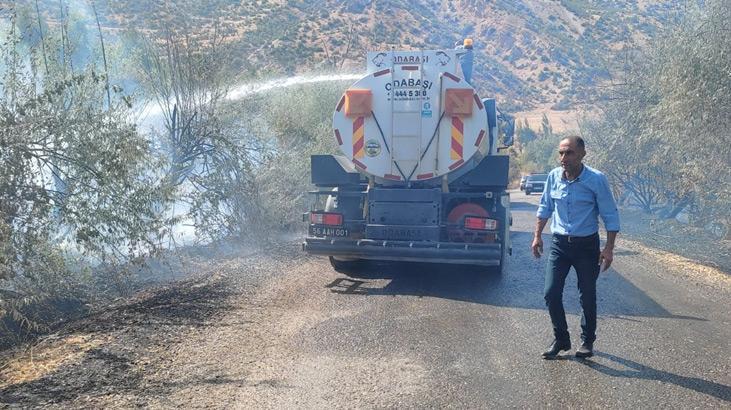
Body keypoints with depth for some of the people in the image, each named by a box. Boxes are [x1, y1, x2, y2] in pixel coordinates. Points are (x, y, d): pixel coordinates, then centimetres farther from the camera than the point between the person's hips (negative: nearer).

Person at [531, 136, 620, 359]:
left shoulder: (597, 179, -12)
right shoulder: (554, 176, -2)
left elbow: (610, 215, -7)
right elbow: (545, 208, 12)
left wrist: (609, 248, -11)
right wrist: (537, 236, 8)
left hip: (587, 245, -3)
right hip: (559, 243, 3)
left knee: (587, 297, 8)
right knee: (551, 293, -3)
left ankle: (587, 341, 26)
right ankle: (561, 339, 15)